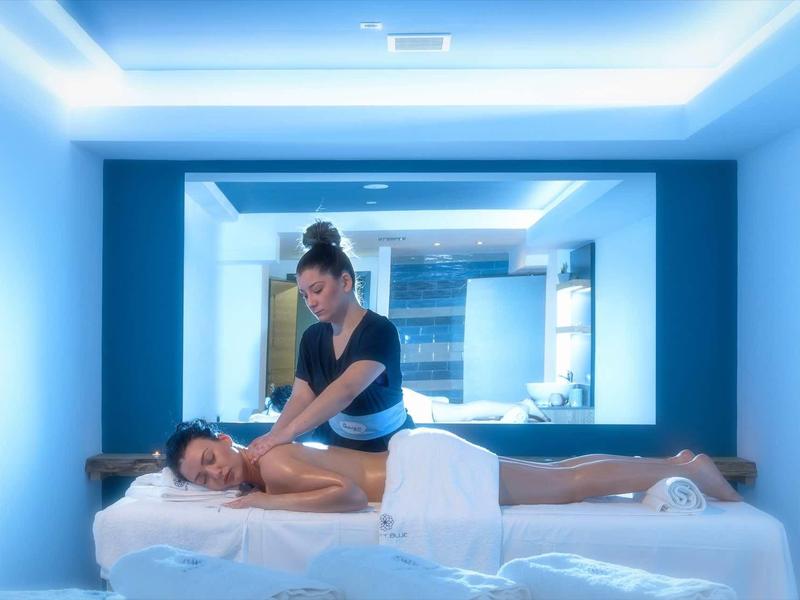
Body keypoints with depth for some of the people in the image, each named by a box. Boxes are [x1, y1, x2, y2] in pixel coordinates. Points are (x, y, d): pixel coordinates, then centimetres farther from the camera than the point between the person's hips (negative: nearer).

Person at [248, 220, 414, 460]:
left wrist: (287, 433, -45)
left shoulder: (379, 331, -22)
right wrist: (273, 436, -29)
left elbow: (346, 390, -36)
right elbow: (301, 396, -8)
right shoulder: (312, 337, 0)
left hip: (387, 448, -5)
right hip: (336, 445, 5)